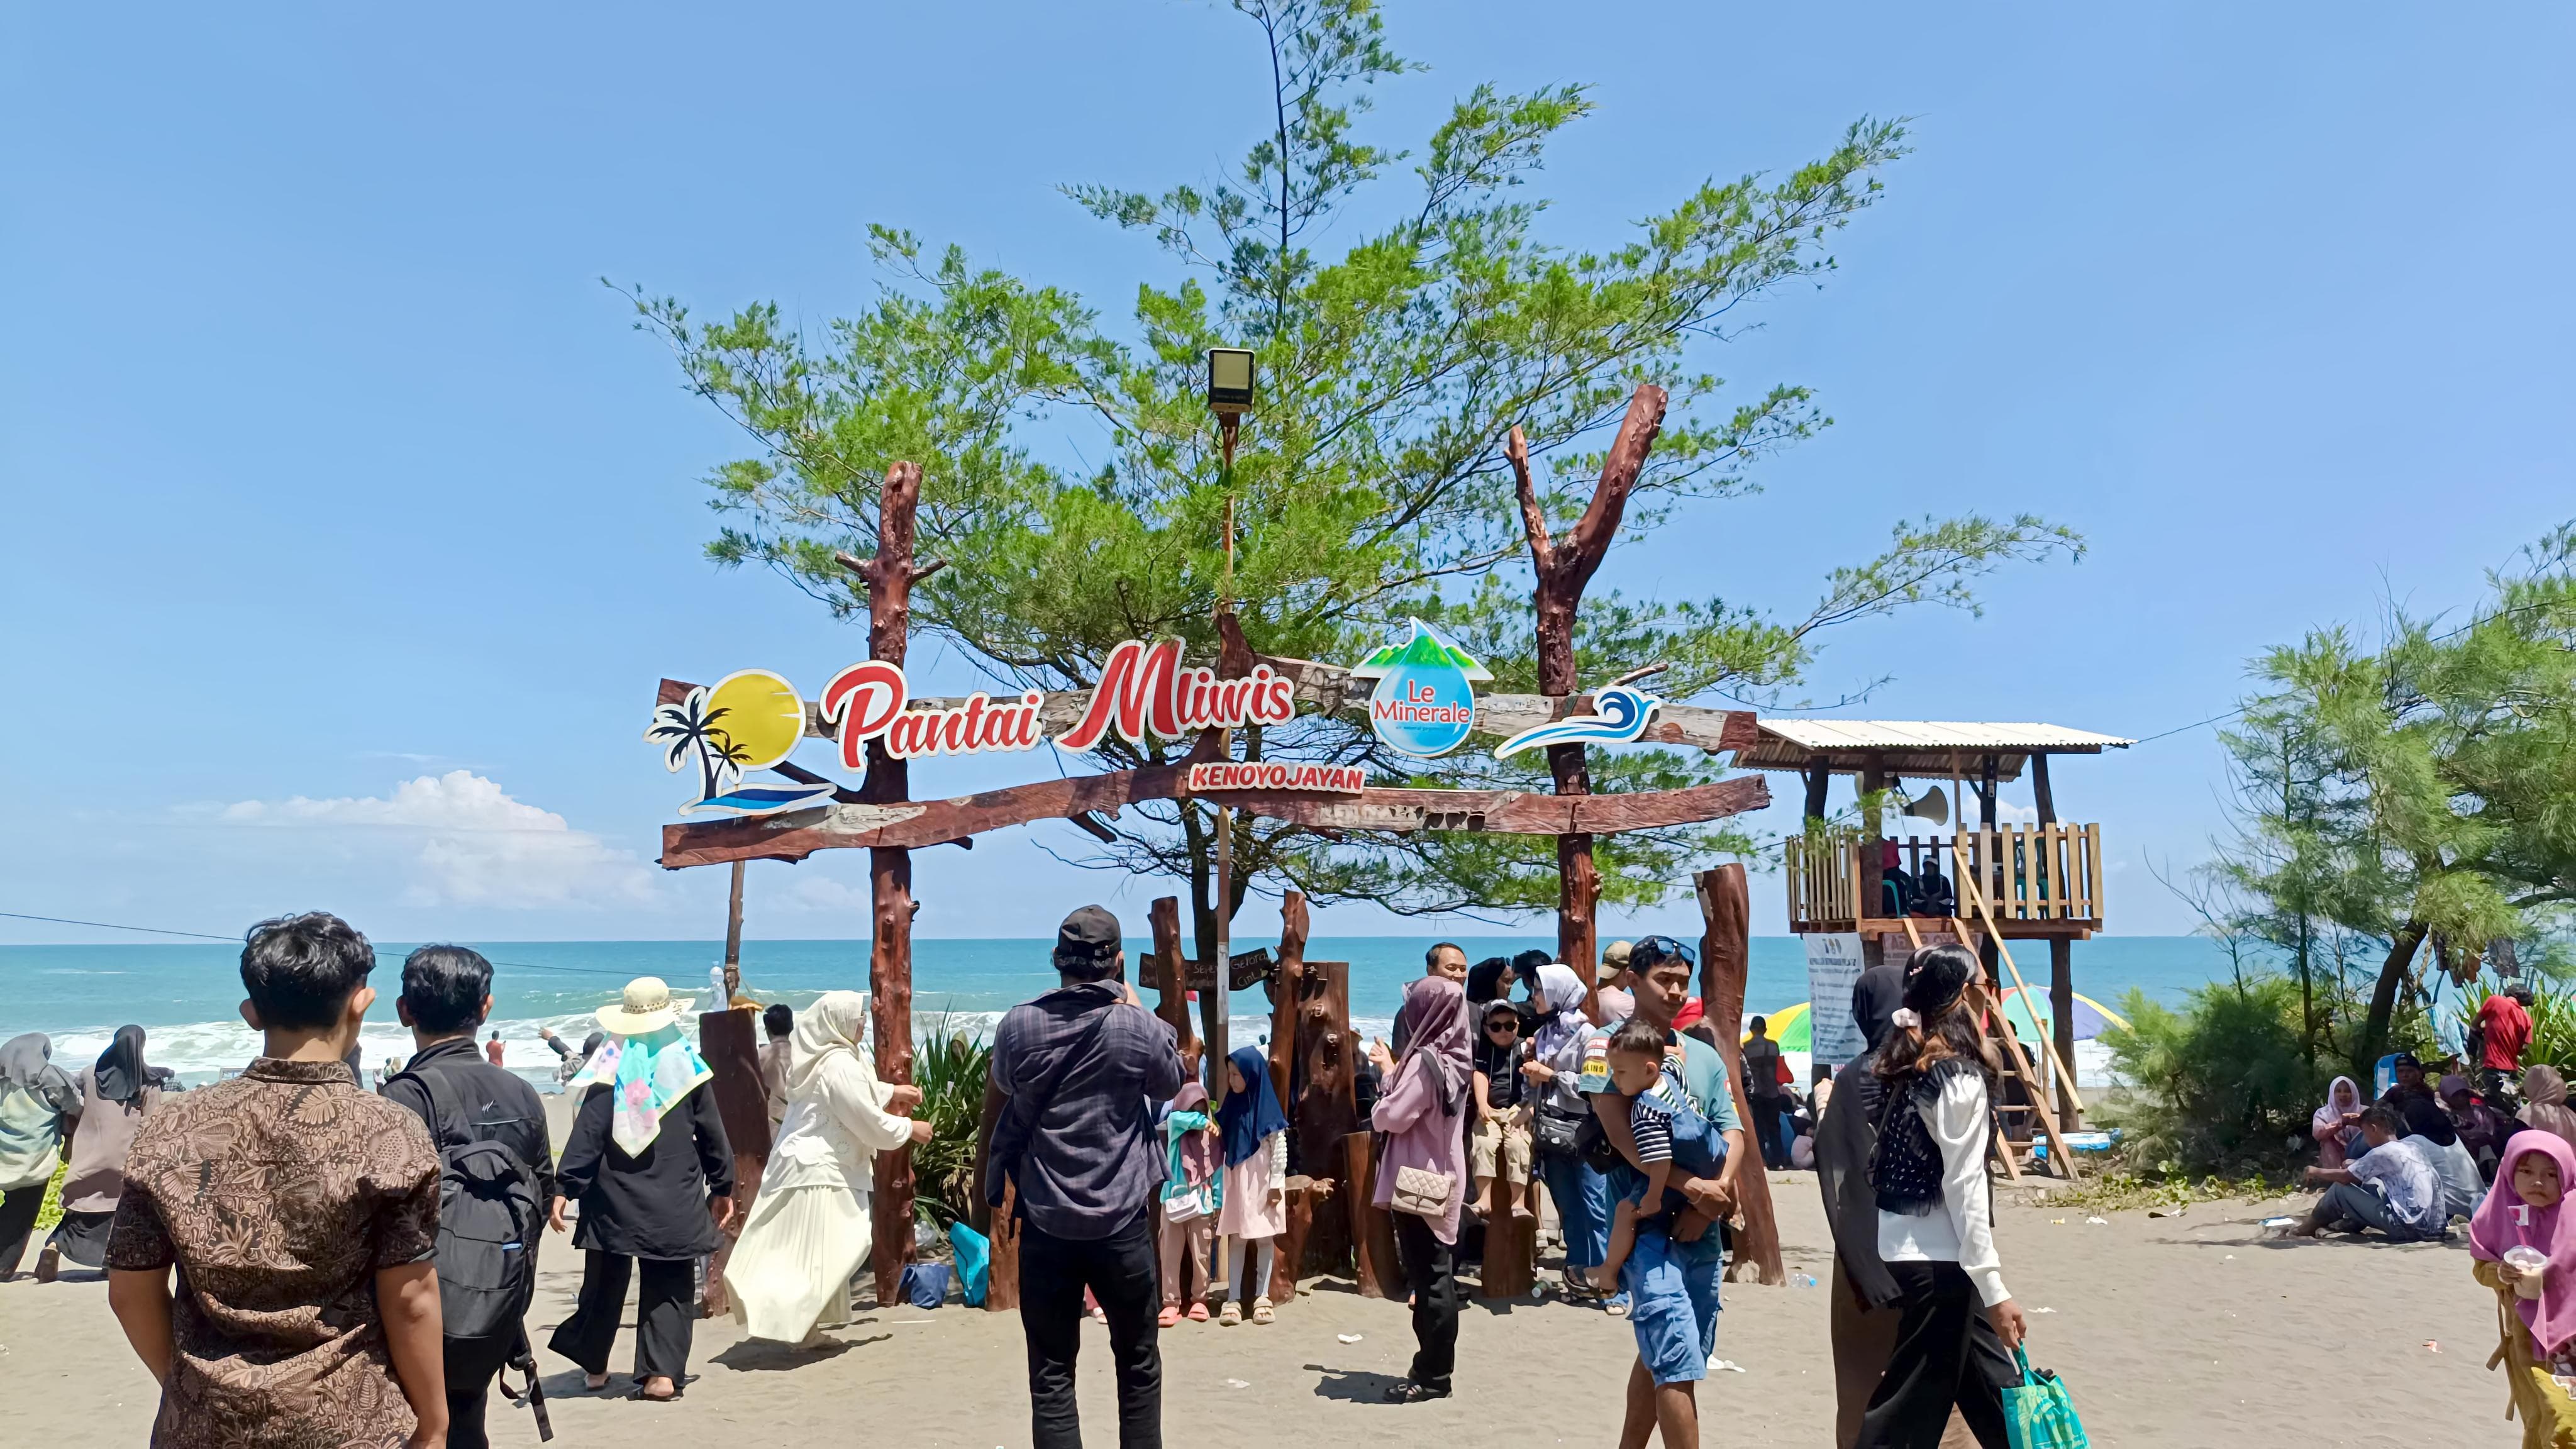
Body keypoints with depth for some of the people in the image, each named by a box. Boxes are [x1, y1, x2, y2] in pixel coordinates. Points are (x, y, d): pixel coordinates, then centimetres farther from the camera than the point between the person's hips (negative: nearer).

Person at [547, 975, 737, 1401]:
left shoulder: (611, 1064, -6)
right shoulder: (686, 1062, -1)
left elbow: (587, 1135, -10)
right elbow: (711, 1132, 4)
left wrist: (564, 1188, -6)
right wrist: (722, 1187, 13)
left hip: (615, 1199, 0)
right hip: (676, 1202, 0)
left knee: (606, 1281, 15)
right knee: (669, 1286, 6)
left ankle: (594, 1366, 27)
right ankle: (663, 1373, -2)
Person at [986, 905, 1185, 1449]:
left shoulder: (1018, 1025, -5)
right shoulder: (1139, 1026, -9)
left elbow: (996, 1103, 14)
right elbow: (1171, 1086, 12)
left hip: (1045, 1221, 1)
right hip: (1121, 1220, 0)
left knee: (1051, 1373, 6)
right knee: (1139, 1363, 16)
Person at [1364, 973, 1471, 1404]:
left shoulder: (1425, 1060, -20)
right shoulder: (1452, 1058, 8)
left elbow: (1392, 1116, -20)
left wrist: (1385, 1075, -1)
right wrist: (1391, 1069, 19)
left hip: (1418, 1183, -9)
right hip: (1441, 1180, 9)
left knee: (1428, 1280, -3)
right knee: (1438, 1278, 14)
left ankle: (1432, 1377, 4)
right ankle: (1434, 1368, 23)